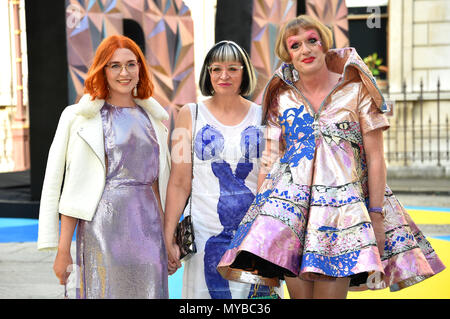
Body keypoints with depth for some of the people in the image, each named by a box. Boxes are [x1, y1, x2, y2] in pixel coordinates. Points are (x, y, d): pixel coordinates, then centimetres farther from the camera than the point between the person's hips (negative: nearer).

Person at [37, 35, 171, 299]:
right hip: (103, 225, -4)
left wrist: (168, 239, 12)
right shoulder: (80, 117, 1)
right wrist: (63, 249, -6)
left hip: (149, 227, 4)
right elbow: (73, 190, -3)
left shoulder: (153, 117, 14)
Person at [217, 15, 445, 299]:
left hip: (343, 201, -2)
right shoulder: (281, 98, 11)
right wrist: (259, 217, 8)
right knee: (299, 292, -1)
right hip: (291, 200, 2)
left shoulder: (356, 89, 3)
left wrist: (376, 215, -5)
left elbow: (375, 158, 1)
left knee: (330, 291, -9)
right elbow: (270, 160, 13)